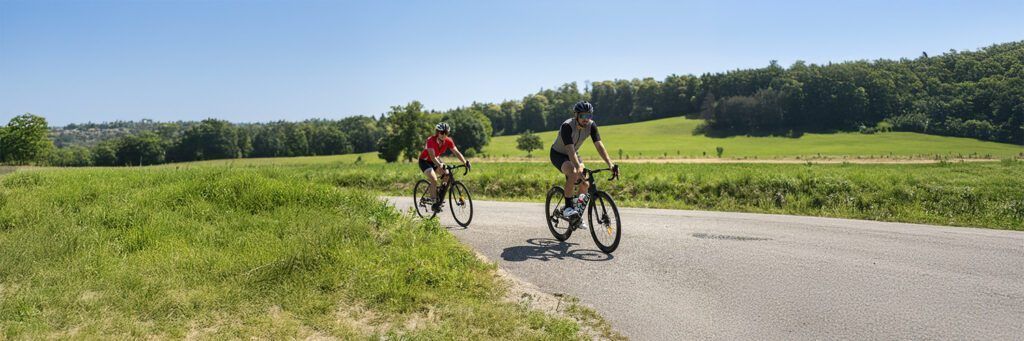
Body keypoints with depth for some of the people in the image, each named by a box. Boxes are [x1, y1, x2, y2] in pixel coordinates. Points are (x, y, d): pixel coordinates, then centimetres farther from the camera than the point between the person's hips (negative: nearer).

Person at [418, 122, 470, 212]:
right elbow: (432, 156, -40)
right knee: (434, 179, -26)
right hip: (425, 161, -6)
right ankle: (434, 203, -17)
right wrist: (440, 165, -56)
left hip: (436, 160, 6)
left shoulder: (448, 141, -15)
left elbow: (456, 152, -18)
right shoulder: (431, 140, -30)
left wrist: (465, 162, -31)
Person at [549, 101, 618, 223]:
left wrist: (610, 164, -35)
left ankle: (577, 213, 14)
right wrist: (579, 169, -53)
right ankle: (567, 207, -19)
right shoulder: (567, 126, -33)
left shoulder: (591, 125, -17)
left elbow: (599, 145, -22)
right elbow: (570, 150, -41)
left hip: (573, 154, 6)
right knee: (574, 174, -34)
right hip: (558, 154, -6)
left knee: (585, 183, -7)